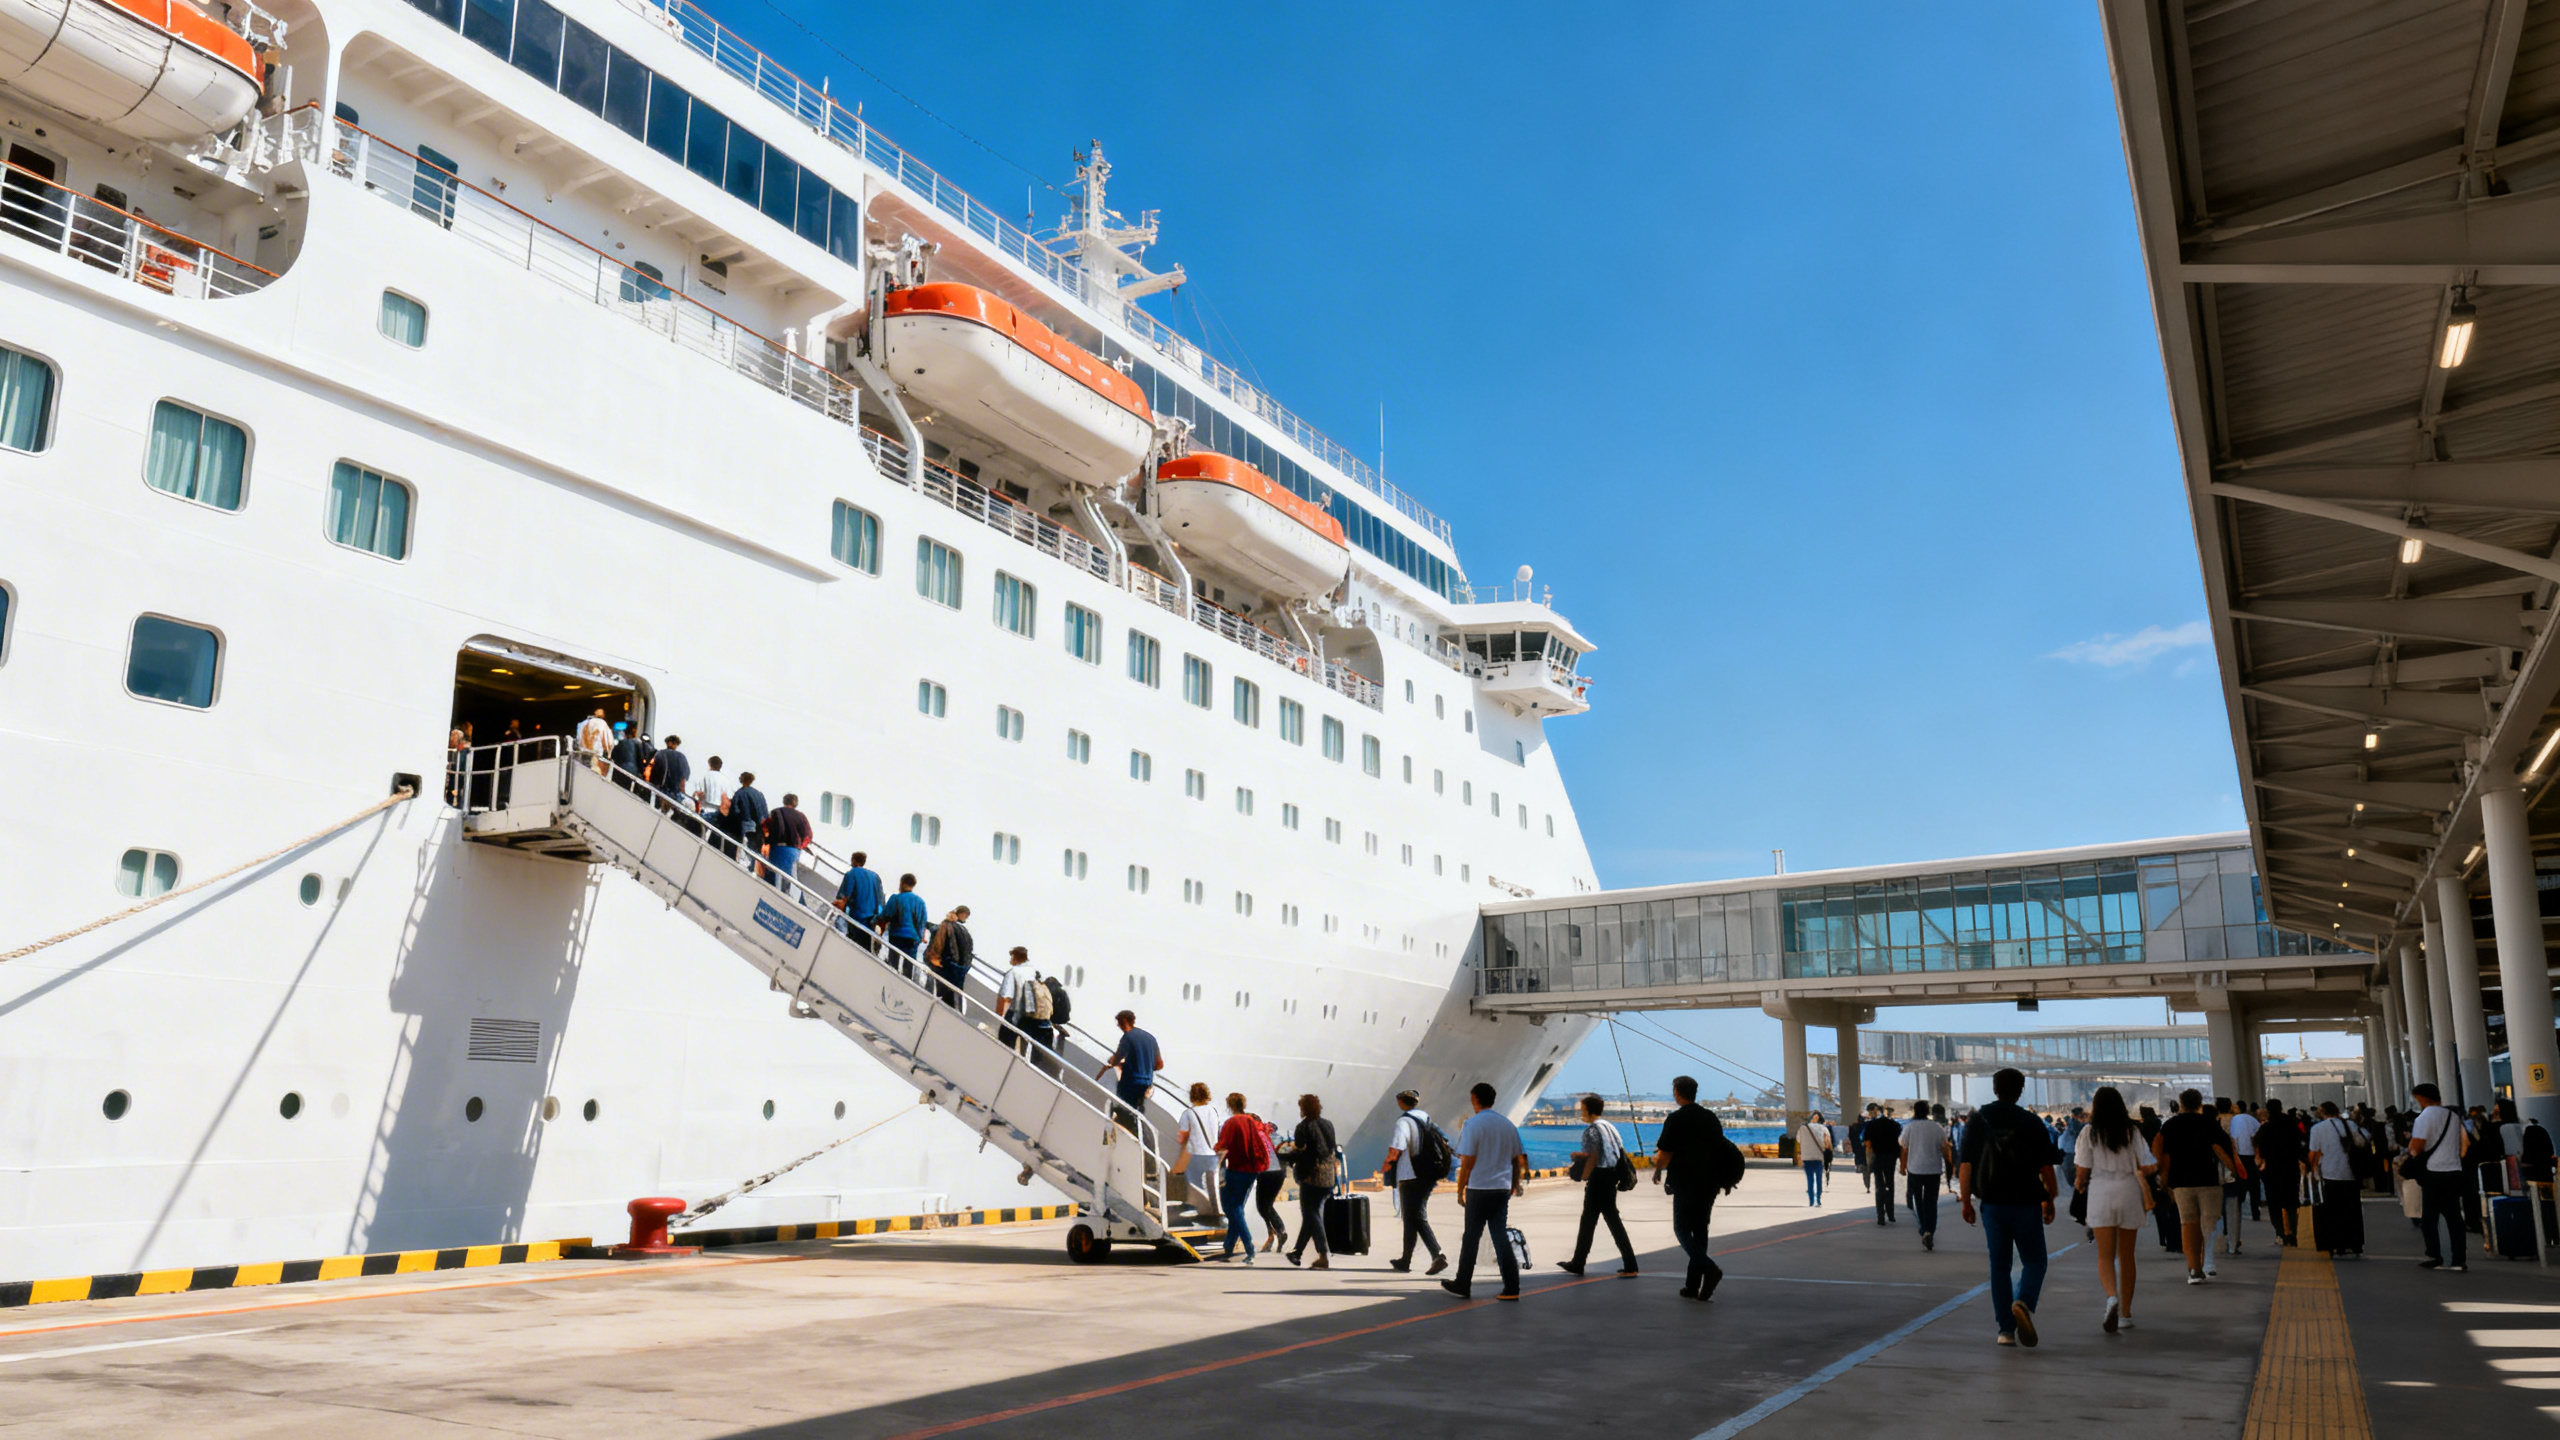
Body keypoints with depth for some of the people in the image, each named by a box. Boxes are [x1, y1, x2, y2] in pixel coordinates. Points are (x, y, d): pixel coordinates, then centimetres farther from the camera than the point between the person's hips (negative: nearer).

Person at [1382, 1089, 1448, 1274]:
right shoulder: (1427, 1119, 10)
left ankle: (1438, 1256, -11)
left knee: (1417, 1219, -2)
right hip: (1427, 1177, 7)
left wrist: (1387, 1164, -3)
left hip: (1410, 1177, -7)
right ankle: (1405, 1260, 16)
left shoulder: (1403, 1122, -12)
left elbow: (1395, 1150, -23)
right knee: (1411, 1218, 14)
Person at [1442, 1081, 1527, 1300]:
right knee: (1501, 1237, 10)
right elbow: (1518, 1161, 11)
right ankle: (1511, 1288, 5)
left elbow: (1467, 1162, -13)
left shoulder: (1472, 1124, -10)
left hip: (1479, 1189, -5)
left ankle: (1462, 1286, 15)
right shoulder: (1508, 1125, 8)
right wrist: (1513, 1187, 19)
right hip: (1502, 1189, 5)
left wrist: (1460, 1189, -4)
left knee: (1471, 1238, 6)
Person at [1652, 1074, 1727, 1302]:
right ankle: (1693, 1287, 12)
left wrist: (1657, 1171, 8)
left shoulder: (1675, 1119, -11)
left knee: (1682, 1230, 1)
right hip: (1709, 1184, 6)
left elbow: (1665, 1155, -11)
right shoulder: (1711, 1118, 8)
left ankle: (1709, 1268, -22)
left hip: (1685, 1184, -6)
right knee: (1699, 1231, 11)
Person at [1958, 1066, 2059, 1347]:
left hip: (1993, 1205, 2)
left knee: (1999, 1266, 9)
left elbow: (1965, 1165, -2)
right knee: (2034, 1262, 9)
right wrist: (2049, 1201, 10)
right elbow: (2046, 1168, -2)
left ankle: (2006, 1330, 7)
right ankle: (2024, 1303, -19)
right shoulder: (2033, 1123, -3)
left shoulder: (1978, 1121, 1)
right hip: (2027, 1205, -1)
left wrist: (1966, 1201, 4)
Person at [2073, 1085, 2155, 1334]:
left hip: (2100, 1193, -2)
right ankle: (2125, 1314, 19)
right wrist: (2154, 1167, 22)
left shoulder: (2089, 1131, -4)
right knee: (2126, 1255, 13)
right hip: (2129, 1192, 2)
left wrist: (2079, 1183, 17)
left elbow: (2082, 1169, -5)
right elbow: (2146, 1167, -1)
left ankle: (2112, 1298, -27)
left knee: (2105, 1255, 1)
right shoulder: (2132, 1130, 1)